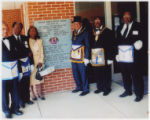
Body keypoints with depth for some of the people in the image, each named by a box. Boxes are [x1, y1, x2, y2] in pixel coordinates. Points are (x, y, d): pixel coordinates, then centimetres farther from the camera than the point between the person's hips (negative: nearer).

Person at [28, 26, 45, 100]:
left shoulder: (39, 41, 5)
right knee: (31, 77, 1)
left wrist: (41, 61, -4)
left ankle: (40, 93, 15)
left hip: (38, 61, 2)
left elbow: (41, 52, 4)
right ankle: (32, 94, 11)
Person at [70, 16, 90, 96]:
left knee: (83, 73, 0)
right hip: (74, 56, 6)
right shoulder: (74, 32, 10)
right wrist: (72, 55, 13)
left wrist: (86, 58, -13)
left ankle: (85, 89, 13)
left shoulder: (84, 32, -9)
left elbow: (87, 46, -10)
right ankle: (79, 87, 30)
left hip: (81, 56, -6)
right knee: (75, 73, 13)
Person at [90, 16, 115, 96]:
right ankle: (100, 88, 26)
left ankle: (107, 89, 18)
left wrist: (110, 58, -13)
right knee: (97, 74, 10)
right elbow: (90, 45, 11)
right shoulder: (92, 33, 10)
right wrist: (90, 57, 9)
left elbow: (111, 46, -8)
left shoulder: (107, 32, -4)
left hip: (104, 57, -4)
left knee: (105, 73, 3)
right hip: (95, 57, 4)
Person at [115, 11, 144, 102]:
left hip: (133, 57, -5)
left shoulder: (137, 26, 2)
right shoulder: (120, 27, 17)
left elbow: (141, 38, -1)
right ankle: (128, 91, 29)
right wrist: (117, 53, 12)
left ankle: (139, 93, 13)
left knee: (136, 75, 0)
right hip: (122, 56, 5)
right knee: (125, 75, 12)